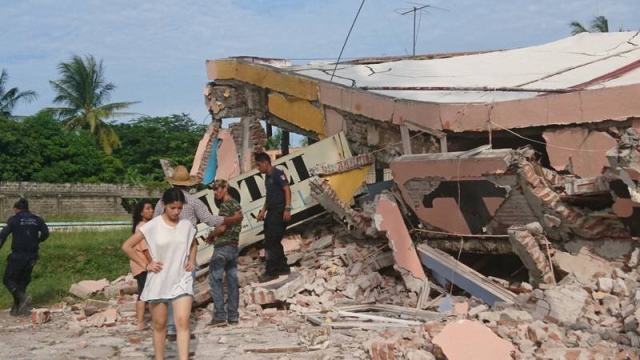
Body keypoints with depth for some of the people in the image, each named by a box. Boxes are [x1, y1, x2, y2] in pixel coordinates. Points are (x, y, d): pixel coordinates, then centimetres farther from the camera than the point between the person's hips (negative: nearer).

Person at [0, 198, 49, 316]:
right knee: (23, 281, 15)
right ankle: (16, 308, 14)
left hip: (18, 255, -5)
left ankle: (22, 297, -15)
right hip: (32, 256, 5)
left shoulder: (13, 220, -3)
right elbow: (45, 233, -1)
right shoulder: (37, 219, 7)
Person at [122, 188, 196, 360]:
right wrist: (146, 265, -9)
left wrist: (192, 260, 5)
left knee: (183, 322, -12)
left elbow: (193, 244, 23)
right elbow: (127, 246, -6)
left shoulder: (187, 225, 1)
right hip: (159, 281, -1)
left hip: (182, 280, 2)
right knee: (159, 325, 9)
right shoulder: (153, 226, -10)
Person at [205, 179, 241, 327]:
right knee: (232, 280, 8)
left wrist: (210, 235, 0)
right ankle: (233, 316, 9)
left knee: (215, 280, -6)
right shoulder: (237, 204, 15)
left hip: (223, 247, -9)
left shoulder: (225, 205, -11)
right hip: (234, 246, 9)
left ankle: (220, 316, -9)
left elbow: (222, 227, -17)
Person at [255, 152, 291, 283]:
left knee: (271, 242, -10)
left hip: (279, 212, -10)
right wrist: (263, 211, 19)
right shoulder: (267, 177, 18)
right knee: (273, 241, 12)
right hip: (271, 212, 10)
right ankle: (282, 268, 20)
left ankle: (271, 271, -6)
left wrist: (287, 209, -24)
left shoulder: (277, 174, -9)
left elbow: (287, 190, -17)